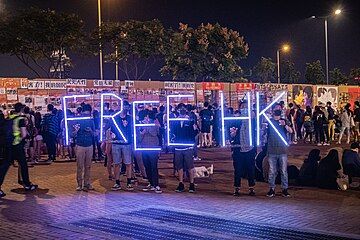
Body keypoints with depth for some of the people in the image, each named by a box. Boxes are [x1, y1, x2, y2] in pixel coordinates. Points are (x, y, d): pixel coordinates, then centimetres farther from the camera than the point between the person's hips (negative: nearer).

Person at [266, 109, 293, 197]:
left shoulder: (284, 121, 7)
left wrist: (285, 125, -24)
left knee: (284, 171, 1)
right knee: (272, 171, 1)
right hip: (272, 150, 0)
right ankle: (272, 189, 8)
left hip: (282, 150, 0)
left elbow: (291, 131, -7)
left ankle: (285, 189, 6)